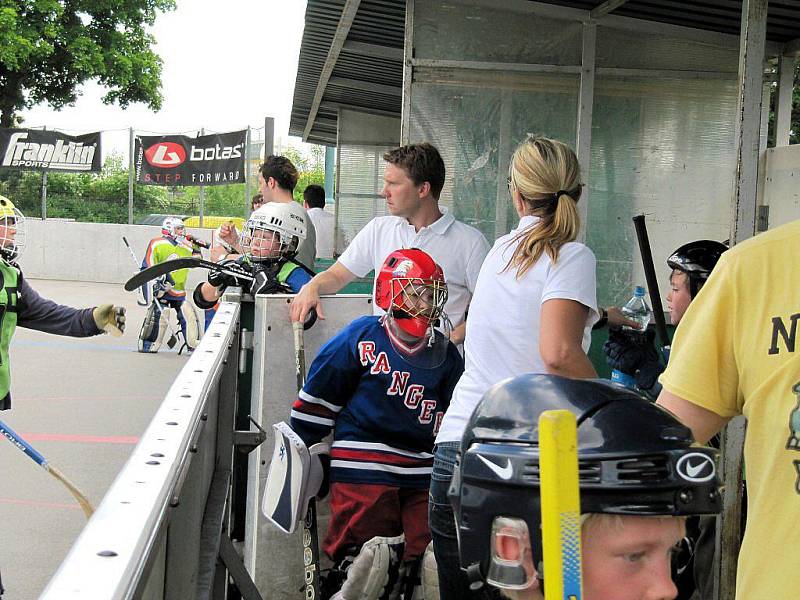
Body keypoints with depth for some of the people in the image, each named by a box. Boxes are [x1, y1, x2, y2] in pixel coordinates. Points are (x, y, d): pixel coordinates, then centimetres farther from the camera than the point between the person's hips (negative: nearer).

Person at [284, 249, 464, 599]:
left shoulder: (444, 355, 10)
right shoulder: (361, 338, -3)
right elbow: (318, 396, 1)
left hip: (424, 471, 4)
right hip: (363, 468, -4)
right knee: (360, 561, -4)